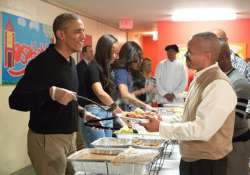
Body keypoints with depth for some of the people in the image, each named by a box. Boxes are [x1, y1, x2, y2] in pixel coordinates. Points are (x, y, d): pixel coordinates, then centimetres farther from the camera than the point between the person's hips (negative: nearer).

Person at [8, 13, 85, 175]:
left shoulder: (70, 62, 10)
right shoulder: (43, 63, -19)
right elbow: (16, 100, -25)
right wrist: (50, 93, -36)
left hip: (69, 136, 8)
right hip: (47, 139, -8)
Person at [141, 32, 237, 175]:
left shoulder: (219, 85, -23)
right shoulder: (200, 79, 6)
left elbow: (202, 130, -27)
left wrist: (161, 127, -22)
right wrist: (164, 122, 3)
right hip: (190, 158, 8)